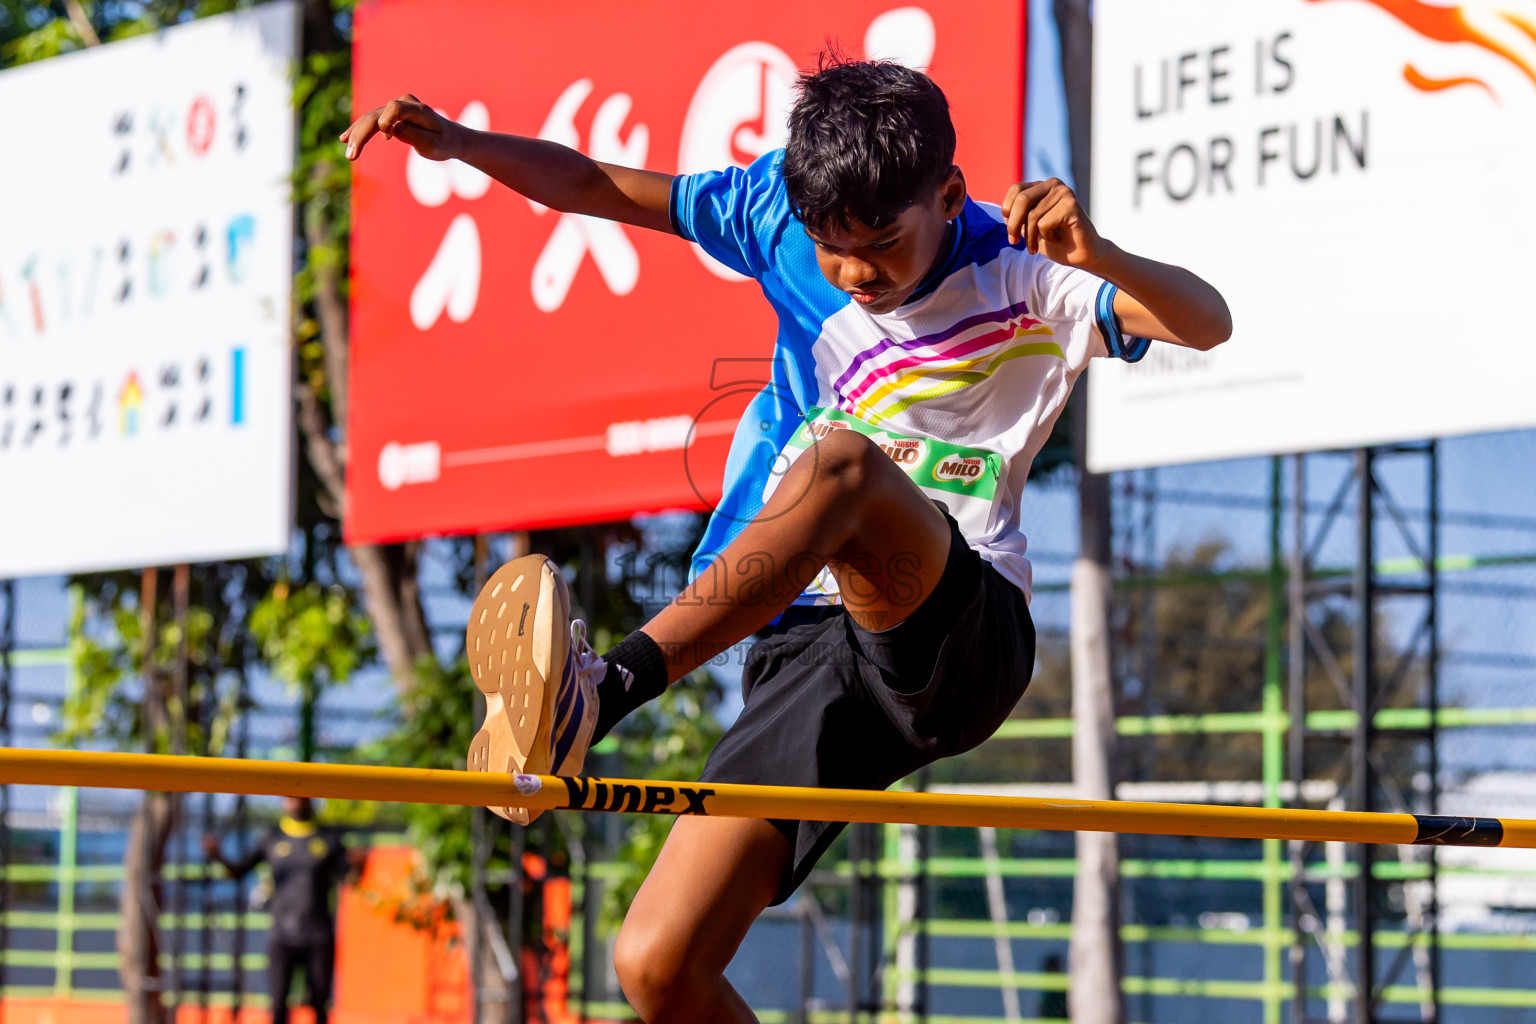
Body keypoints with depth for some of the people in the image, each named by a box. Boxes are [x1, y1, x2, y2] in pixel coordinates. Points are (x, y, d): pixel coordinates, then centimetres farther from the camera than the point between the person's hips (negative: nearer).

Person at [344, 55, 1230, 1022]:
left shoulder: (1025, 274, -2)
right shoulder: (780, 216, 9)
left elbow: (1207, 323, -16)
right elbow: (596, 186, 15)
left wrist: (1098, 257, -35)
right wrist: (457, 142, 0)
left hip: (965, 640, -5)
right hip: (812, 645, 5)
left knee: (839, 461, -36)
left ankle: (604, 690, -50)